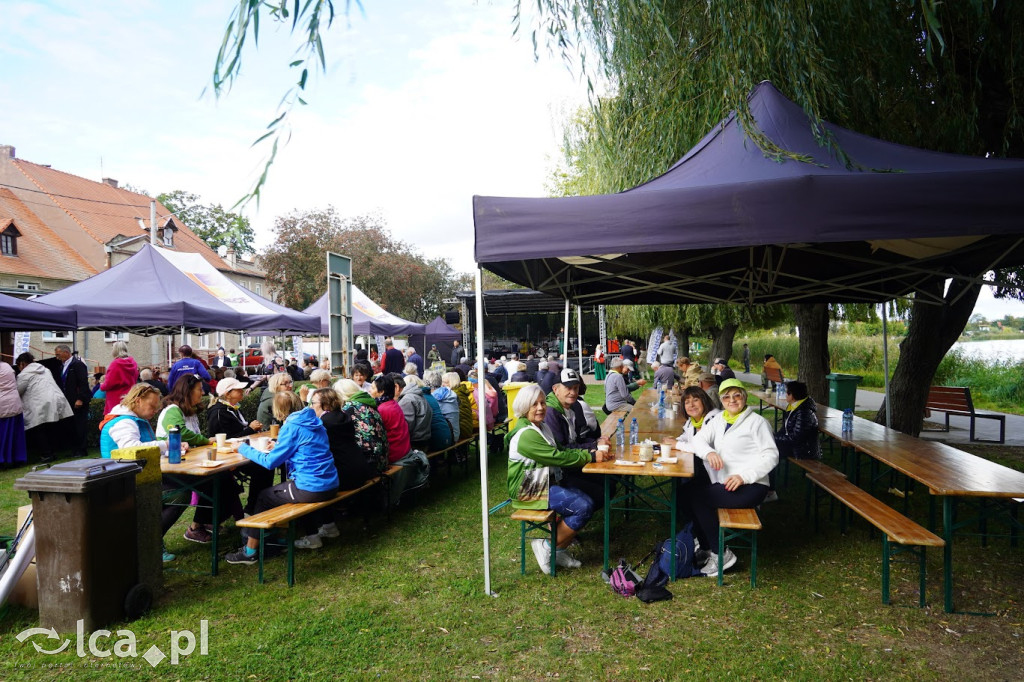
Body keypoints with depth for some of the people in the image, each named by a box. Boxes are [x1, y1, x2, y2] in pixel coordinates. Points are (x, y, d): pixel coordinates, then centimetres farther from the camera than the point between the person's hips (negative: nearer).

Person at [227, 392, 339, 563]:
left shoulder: (292, 427, -13)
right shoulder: (314, 421, 10)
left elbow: (270, 462, -11)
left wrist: (244, 448, 1)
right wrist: (279, 446, 24)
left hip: (312, 489, -8)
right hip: (331, 485, 8)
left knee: (264, 497, 13)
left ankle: (250, 551, 22)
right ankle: (310, 535, 39)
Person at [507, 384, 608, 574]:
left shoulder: (542, 427, 12)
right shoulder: (526, 434, -21)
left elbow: (560, 451, 12)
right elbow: (558, 457, -23)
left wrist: (588, 452, -4)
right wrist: (591, 457, -17)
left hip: (547, 484, 10)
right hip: (529, 492, -10)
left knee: (588, 501, 1)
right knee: (583, 507, -19)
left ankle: (559, 551, 11)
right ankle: (548, 548, -3)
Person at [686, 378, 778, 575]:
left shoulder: (756, 422, -3)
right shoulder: (719, 420, 16)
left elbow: (771, 456, -10)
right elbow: (698, 439, 7)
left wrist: (743, 476, -21)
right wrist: (709, 452, -17)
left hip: (750, 486, -7)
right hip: (722, 481, 7)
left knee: (698, 496, -22)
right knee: (689, 490, -11)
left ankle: (721, 554, -8)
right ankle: (705, 546, 4)